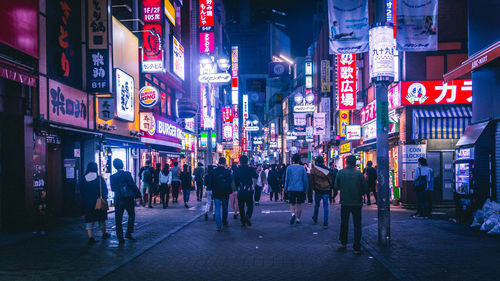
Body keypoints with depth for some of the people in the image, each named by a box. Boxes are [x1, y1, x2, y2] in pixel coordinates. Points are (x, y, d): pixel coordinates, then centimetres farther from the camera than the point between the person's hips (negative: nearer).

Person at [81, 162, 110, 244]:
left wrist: (84, 202, 11)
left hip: (87, 203, 1)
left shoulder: (84, 179, -1)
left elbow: (82, 192, 4)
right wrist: (104, 198, 9)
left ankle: (90, 237, -4)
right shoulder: (99, 179, -9)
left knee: (89, 220, 4)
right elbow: (105, 190, -6)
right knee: (101, 219, 15)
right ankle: (104, 234, 29)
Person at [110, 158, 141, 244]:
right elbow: (133, 186, -13)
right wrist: (138, 194, -3)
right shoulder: (127, 174, -13)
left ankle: (120, 237, 8)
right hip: (129, 200, -2)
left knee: (118, 219, 8)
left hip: (118, 201, 2)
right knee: (131, 216, 18)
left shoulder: (112, 177, -3)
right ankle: (128, 233, 13)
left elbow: (113, 189, 6)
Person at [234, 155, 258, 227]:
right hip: (249, 190, -1)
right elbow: (256, 176, 13)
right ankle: (247, 216, -17)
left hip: (240, 191, 1)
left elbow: (235, 181, 1)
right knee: (250, 205, 9)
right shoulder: (250, 169, -4)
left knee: (241, 207, 11)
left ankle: (243, 221, 12)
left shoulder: (237, 170, -2)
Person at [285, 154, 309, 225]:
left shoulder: (289, 168, -2)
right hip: (300, 189, 0)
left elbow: (287, 179, -1)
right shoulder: (302, 168, 0)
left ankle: (293, 214, -16)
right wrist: (306, 189, 9)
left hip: (291, 188, 0)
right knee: (299, 204, 10)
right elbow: (305, 179, 1)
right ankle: (298, 219, 13)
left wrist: (285, 188, 8)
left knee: (292, 204, 10)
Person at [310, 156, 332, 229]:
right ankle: (325, 223, -3)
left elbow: (311, 180, -5)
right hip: (326, 190, 1)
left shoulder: (314, 169, -6)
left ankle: (315, 218, 37)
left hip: (318, 190, -1)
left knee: (316, 205, 19)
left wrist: (313, 187, 8)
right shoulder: (327, 170, 0)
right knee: (325, 206, 3)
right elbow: (330, 180, 4)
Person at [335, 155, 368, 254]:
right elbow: (365, 188, -5)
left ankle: (343, 243, 27)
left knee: (344, 224, 18)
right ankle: (357, 248, 5)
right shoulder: (359, 174, -9)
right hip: (357, 203, -1)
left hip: (344, 202, 1)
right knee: (357, 225, 6)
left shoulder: (340, 173, -7)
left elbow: (336, 187, -1)